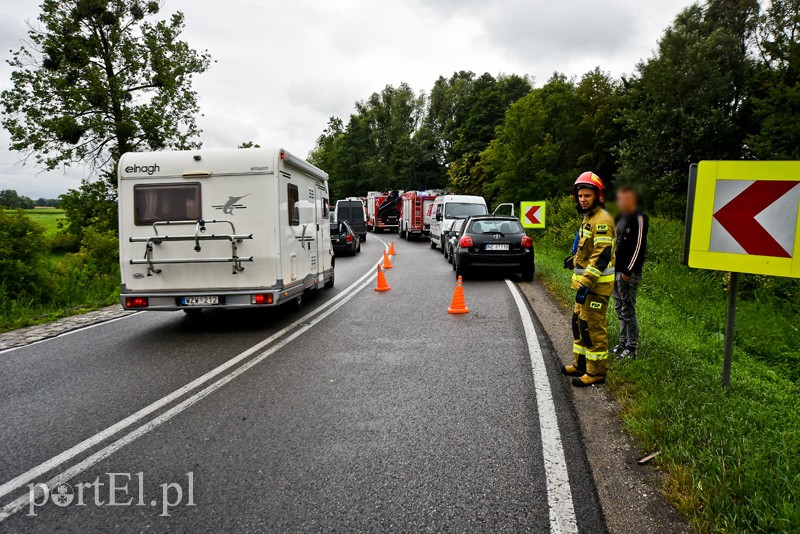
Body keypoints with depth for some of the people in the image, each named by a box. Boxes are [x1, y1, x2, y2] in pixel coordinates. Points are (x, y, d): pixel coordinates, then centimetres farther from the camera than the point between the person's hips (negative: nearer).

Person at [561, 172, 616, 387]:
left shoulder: (602, 220, -16)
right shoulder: (588, 218, 16)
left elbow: (602, 256, -24)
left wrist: (586, 284, -27)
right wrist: (574, 259, 39)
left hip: (597, 283, -10)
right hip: (586, 281, 10)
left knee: (593, 327, -5)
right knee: (579, 322, 16)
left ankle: (596, 372, 5)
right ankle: (581, 364, 28)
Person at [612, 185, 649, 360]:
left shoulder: (638, 219, -12)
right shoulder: (622, 218, 16)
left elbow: (639, 246, -18)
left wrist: (628, 271, -20)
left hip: (629, 273, -9)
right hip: (617, 271, 10)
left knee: (628, 310, -6)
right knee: (620, 308, 14)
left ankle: (632, 347, 2)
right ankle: (623, 342, 25)